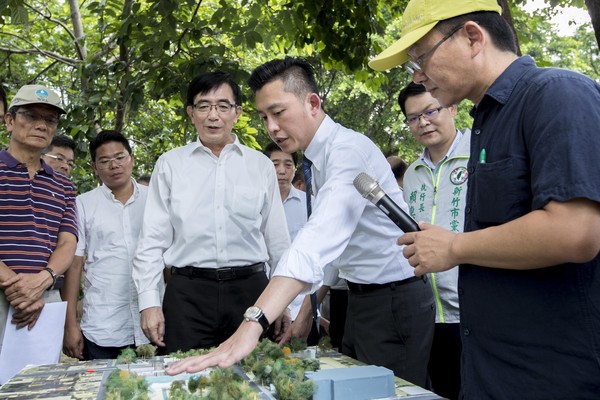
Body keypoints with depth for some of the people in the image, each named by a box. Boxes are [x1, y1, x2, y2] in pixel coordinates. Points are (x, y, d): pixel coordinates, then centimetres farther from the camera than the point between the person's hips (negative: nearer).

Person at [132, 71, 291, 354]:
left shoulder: (261, 165, 8)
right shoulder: (170, 164, 7)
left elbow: (278, 239, 9)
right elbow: (153, 239, 6)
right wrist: (149, 302, 0)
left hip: (249, 289, 1)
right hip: (188, 292, 0)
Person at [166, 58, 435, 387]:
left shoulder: (349, 149, -23)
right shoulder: (320, 162, 8)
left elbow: (319, 239, -38)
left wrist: (253, 324, -47)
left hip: (394, 300, -9)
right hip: (360, 298, 9)